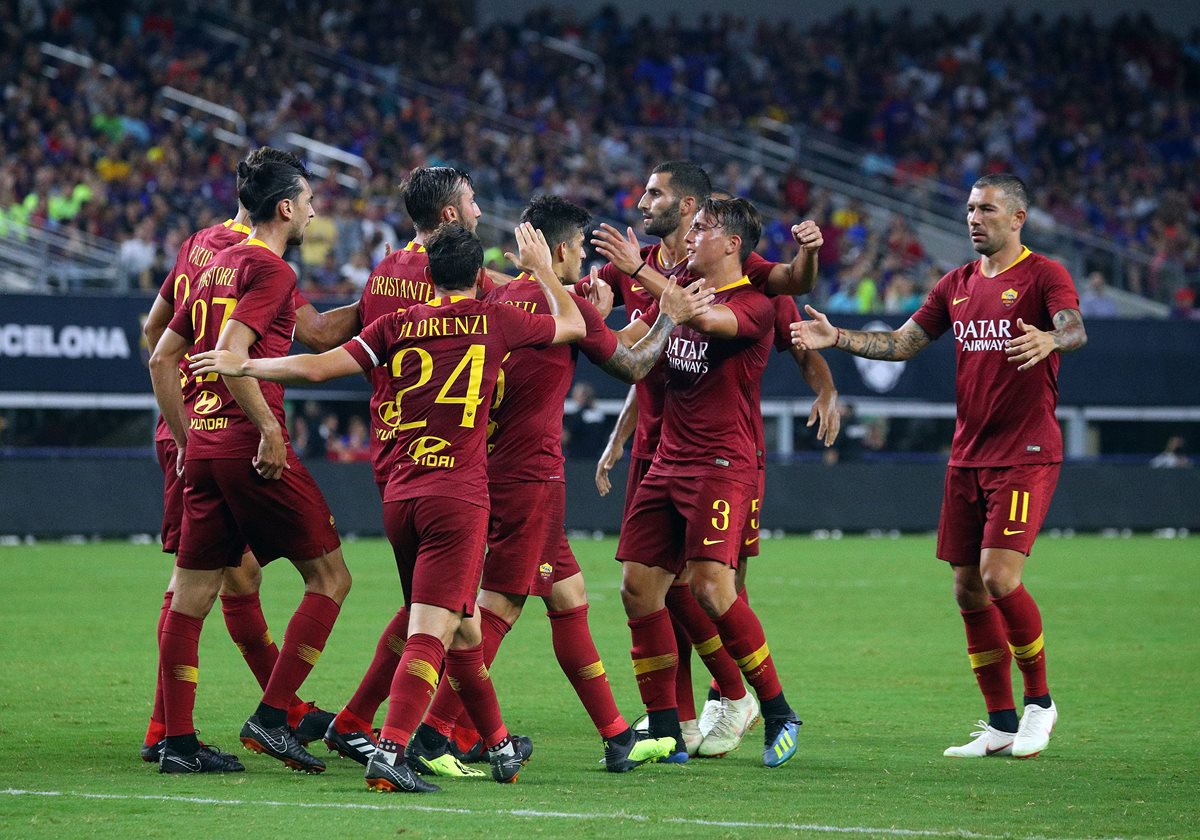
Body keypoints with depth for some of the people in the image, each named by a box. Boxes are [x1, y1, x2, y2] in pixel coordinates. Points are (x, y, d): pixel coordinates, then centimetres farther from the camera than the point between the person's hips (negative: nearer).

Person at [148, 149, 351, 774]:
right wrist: (269, 428, -17)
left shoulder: (216, 267, 18)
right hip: (250, 444, -9)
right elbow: (231, 353, -21)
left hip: (202, 444, 9)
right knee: (329, 577, 1)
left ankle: (178, 741, 8)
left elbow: (163, 357, 19)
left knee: (190, 596, 7)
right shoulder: (270, 269, -8)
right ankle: (271, 717, -5)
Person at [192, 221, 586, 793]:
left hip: (399, 496, 4)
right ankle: (389, 751, -25)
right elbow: (573, 325, 19)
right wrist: (541, 269, 34)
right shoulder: (493, 321, 3)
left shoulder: (397, 324, 8)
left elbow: (318, 367, 4)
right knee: (430, 632, -11)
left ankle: (498, 745, 30)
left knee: (463, 624, 17)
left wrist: (243, 365, 15)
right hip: (457, 495, -4)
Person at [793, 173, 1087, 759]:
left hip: (1026, 453, -7)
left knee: (999, 575, -18)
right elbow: (901, 343, 17)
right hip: (967, 456, 7)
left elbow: (1074, 328, -23)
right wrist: (836, 337, 3)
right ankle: (1001, 724, 13)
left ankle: (1039, 700, 1)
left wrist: (1050, 339, -46)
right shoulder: (958, 284, 15)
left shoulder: (1043, 275, -5)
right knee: (968, 589, 4)